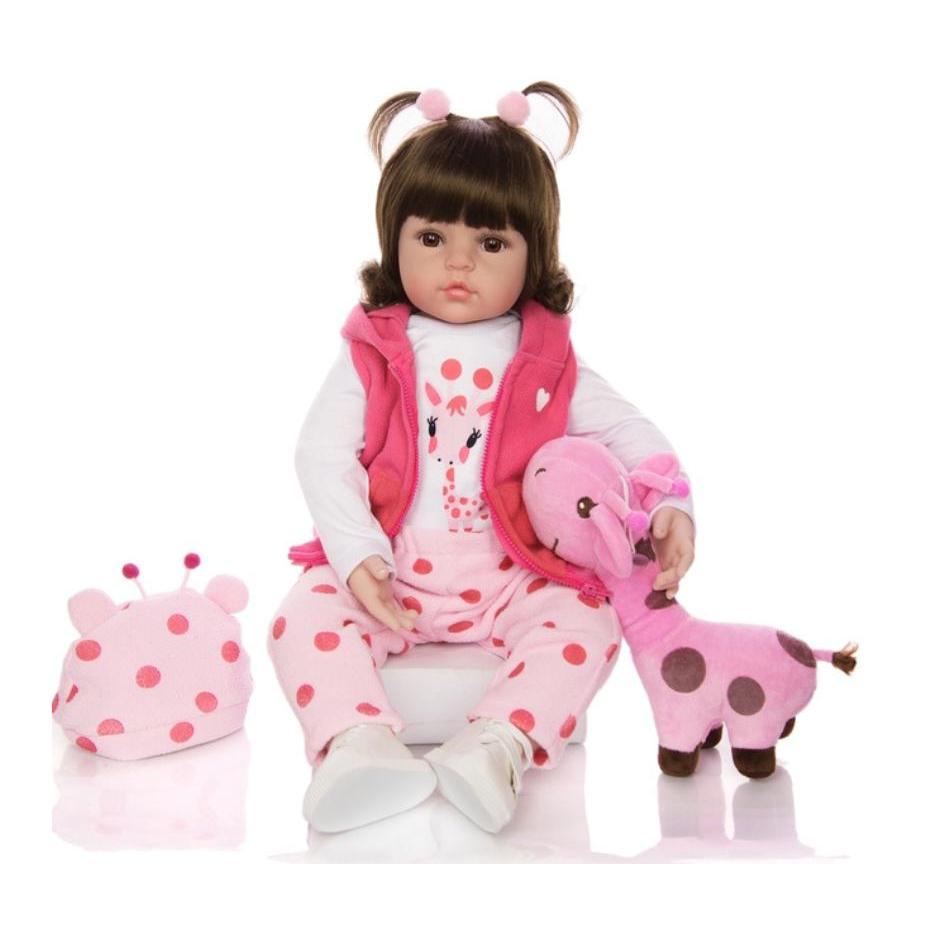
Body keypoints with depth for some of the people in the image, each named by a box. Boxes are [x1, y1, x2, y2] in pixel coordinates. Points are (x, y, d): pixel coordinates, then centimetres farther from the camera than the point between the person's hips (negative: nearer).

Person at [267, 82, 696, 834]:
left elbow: (627, 432, 8)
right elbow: (323, 454, -3)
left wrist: (670, 505, -12)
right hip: (390, 575, 0)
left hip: (512, 579, 1)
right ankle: (357, 740, -36)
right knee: (307, 615, -25)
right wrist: (357, 556, -18)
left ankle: (499, 744, -36)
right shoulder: (373, 353, 3)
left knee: (586, 623, -26)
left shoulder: (547, 362, 7)